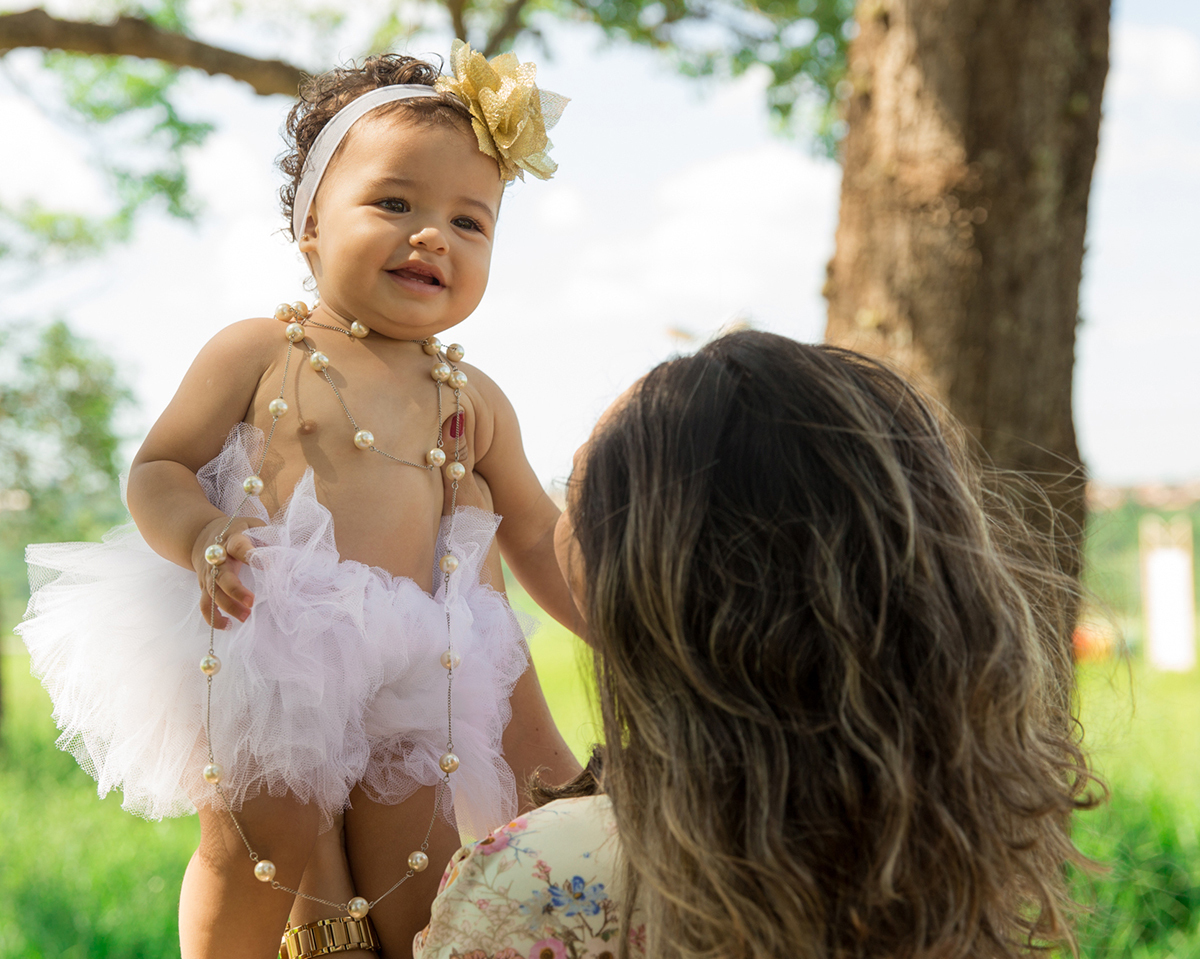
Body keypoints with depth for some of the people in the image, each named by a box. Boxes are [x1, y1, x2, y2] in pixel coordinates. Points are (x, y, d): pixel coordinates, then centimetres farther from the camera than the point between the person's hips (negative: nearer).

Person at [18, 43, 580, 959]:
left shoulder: (473, 401, 11)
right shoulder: (259, 353, 1)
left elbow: (538, 539, 20)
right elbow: (157, 469, 2)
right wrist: (202, 538, -19)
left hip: (406, 675, 3)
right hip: (260, 655, -3)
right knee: (252, 861, 1)